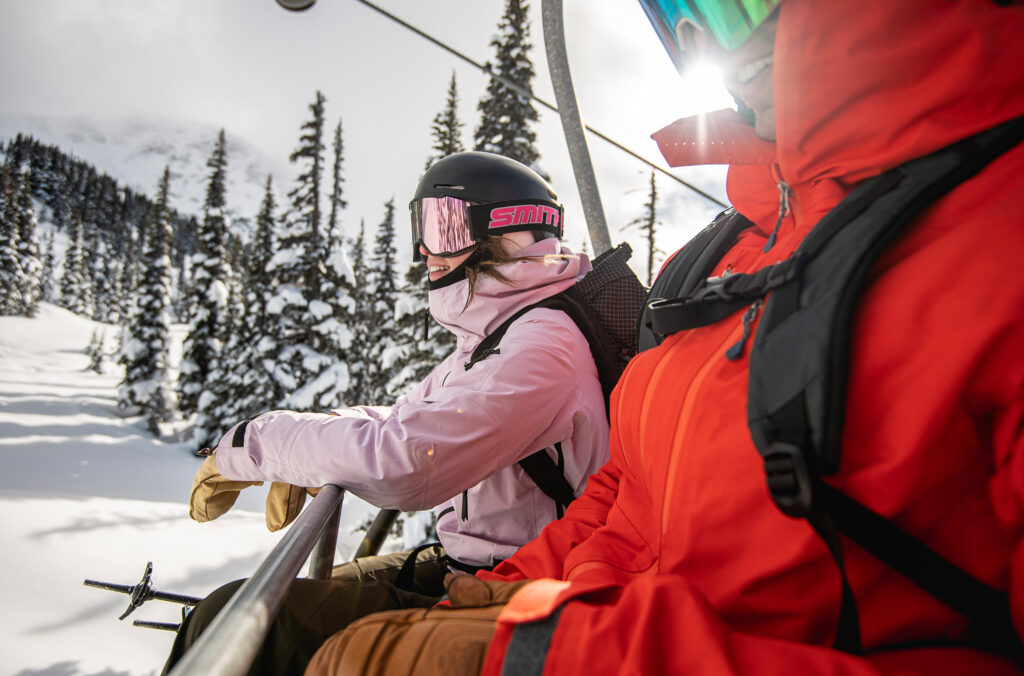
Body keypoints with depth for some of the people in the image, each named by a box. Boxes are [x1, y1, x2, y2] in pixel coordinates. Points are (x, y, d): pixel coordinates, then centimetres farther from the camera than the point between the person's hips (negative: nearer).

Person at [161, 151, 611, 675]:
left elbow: (405, 463, -29)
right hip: (455, 566, 9)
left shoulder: (545, 343, -21)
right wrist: (303, 458, -2)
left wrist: (259, 441, -15)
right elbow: (406, 418, 18)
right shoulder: (490, 333, 13)